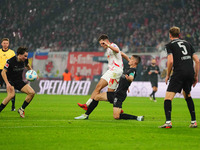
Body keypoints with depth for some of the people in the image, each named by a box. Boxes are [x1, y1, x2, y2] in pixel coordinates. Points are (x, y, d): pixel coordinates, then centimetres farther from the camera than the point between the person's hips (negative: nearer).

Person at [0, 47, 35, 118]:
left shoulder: (25, 60, -5)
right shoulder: (10, 61, -22)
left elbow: (28, 66, 21)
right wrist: (7, 83, -28)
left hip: (19, 81, 6)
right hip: (10, 81, -6)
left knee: (32, 92, -10)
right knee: (11, 95, -33)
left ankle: (21, 109, 5)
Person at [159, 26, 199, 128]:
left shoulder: (170, 45, 6)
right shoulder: (187, 44, 20)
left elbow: (170, 61, -7)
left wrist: (168, 75, 5)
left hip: (179, 73, -6)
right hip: (190, 73, 6)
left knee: (168, 97, -4)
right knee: (187, 96, 26)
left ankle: (168, 122, -20)